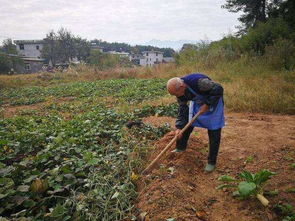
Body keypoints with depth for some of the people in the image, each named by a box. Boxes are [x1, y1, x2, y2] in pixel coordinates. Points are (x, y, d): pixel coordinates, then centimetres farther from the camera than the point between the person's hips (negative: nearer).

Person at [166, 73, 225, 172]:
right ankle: (180, 148, 28)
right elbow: (182, 109, -9)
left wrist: (207, 104, -29)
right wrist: (179, 127, -15)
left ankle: (211, 162, 5)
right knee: (186, 125, 6)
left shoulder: (198, 81, -39)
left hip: (213, 101, -6)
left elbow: (218, 89, -31)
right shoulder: (180, 91, -16)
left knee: (214, 133, -6)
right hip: (197, 102, 6)